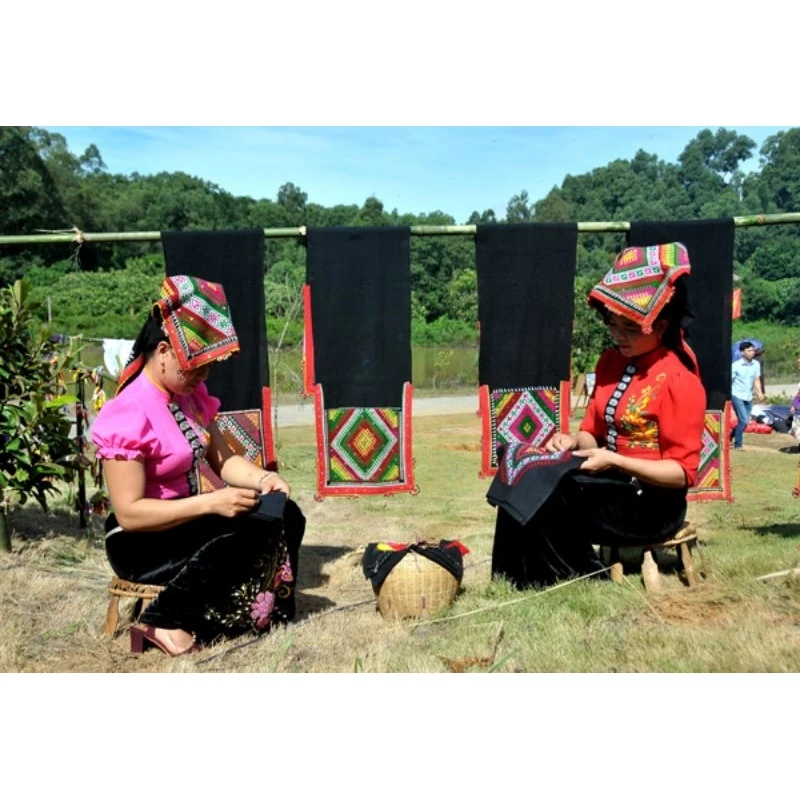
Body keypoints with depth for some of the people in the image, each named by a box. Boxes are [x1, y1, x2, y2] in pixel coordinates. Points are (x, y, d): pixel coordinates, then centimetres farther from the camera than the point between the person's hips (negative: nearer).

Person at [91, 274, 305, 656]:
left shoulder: (190, 396, 3)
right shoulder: (128, 414, -23)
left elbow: (223, 459, 6)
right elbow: (128, 513, -25)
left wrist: (262, 478, -15)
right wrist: (210, 503, -32)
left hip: (184, 519, 8)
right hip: (141, 544, -8)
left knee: (285, 517, -7)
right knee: (249, 535, -29)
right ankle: (160, 622, -14)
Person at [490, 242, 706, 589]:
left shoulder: (678, 379, -16)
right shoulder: (610, 362, 7)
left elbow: (682, 472, -16)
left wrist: (613, 460, -24)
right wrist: (574, 441, -9)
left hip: (651, 501, -7)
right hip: (610, 481, 8)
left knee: (547, 497, -26)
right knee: (525, 482, -12)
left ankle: (583, 581, -5)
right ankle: (519, 582, -3)